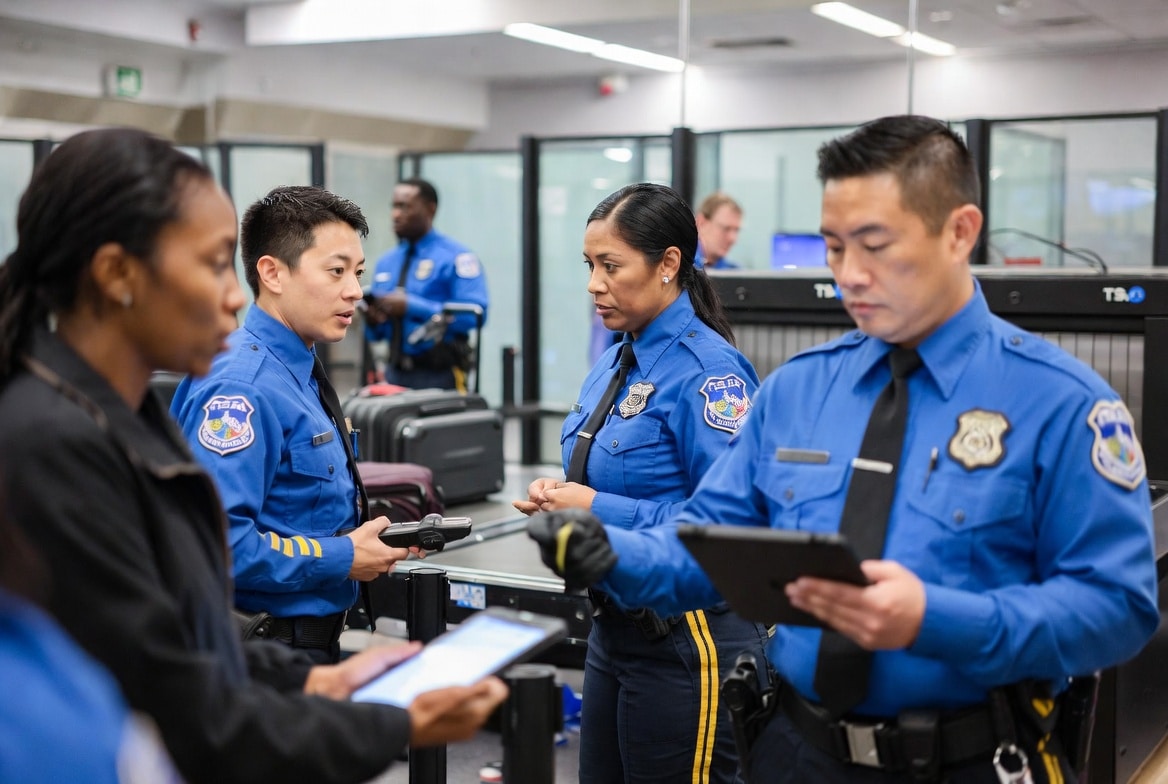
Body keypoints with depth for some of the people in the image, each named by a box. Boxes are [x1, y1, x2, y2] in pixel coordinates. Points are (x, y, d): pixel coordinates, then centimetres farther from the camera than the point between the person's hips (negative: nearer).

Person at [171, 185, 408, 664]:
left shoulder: (299, 374, 10)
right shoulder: (239, 389, -22)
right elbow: (217, 543, -32)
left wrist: (367, 537, 4)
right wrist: (343, 559, -21)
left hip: (313, 639, 10)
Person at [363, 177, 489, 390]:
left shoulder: (454, 257, -7)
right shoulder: (385, 263, 13)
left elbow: (474, 314, -19)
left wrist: (412, 307, -20)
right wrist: (373, 321, -5)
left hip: (439, 375, -5)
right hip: (395, 373, 5)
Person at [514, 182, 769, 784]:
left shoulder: (708, 371, -18)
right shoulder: (615, 361, 9)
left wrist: (601, 510, -23)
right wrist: (561, 495, -1)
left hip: (687, 639, -9)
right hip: (615, 625, 9)